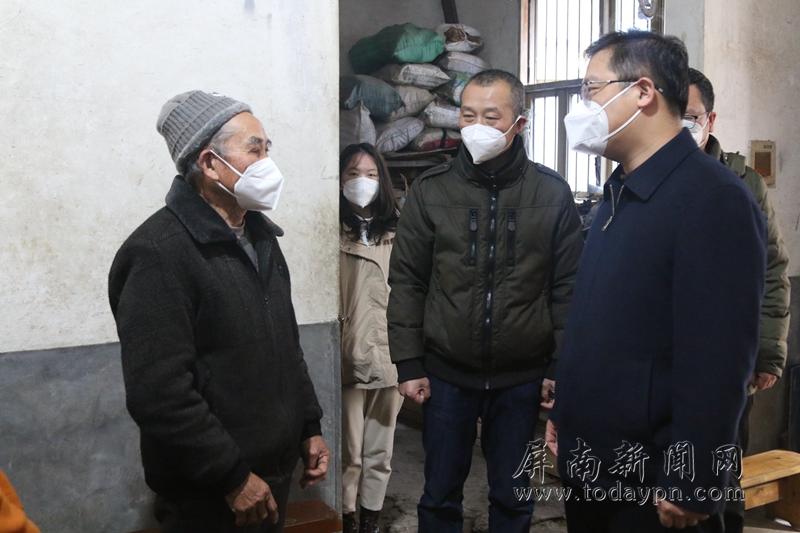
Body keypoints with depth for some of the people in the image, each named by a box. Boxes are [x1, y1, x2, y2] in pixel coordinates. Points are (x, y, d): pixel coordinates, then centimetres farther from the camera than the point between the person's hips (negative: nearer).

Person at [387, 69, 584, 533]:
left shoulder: (553, 193, -2)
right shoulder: (431, 190, -1)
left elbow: (568, 287, 0)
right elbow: (407, 282, 0)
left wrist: (559, 367, -2)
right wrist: (409, 365, -3)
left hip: (522, 377, 0)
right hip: (447, 374, 0)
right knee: (440, 495, 13)